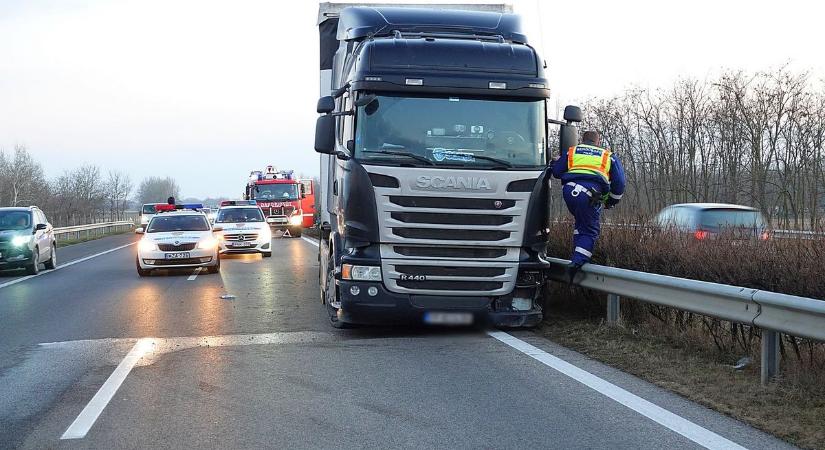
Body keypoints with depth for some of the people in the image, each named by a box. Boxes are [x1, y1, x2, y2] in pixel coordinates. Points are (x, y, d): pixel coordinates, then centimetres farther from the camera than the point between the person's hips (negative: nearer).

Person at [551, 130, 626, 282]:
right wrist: (611, 201, 32)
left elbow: (557, 172, 20)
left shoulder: (571, 151, 25)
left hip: (569, 190, 3)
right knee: (590, 230, 5)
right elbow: (619, 182, 19)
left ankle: (578, 256, 23)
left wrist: (556, 161, 43)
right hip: (590, 193, -3)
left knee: (581, 223, 26)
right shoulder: (609, 156, 23)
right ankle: (578, 261, -12)